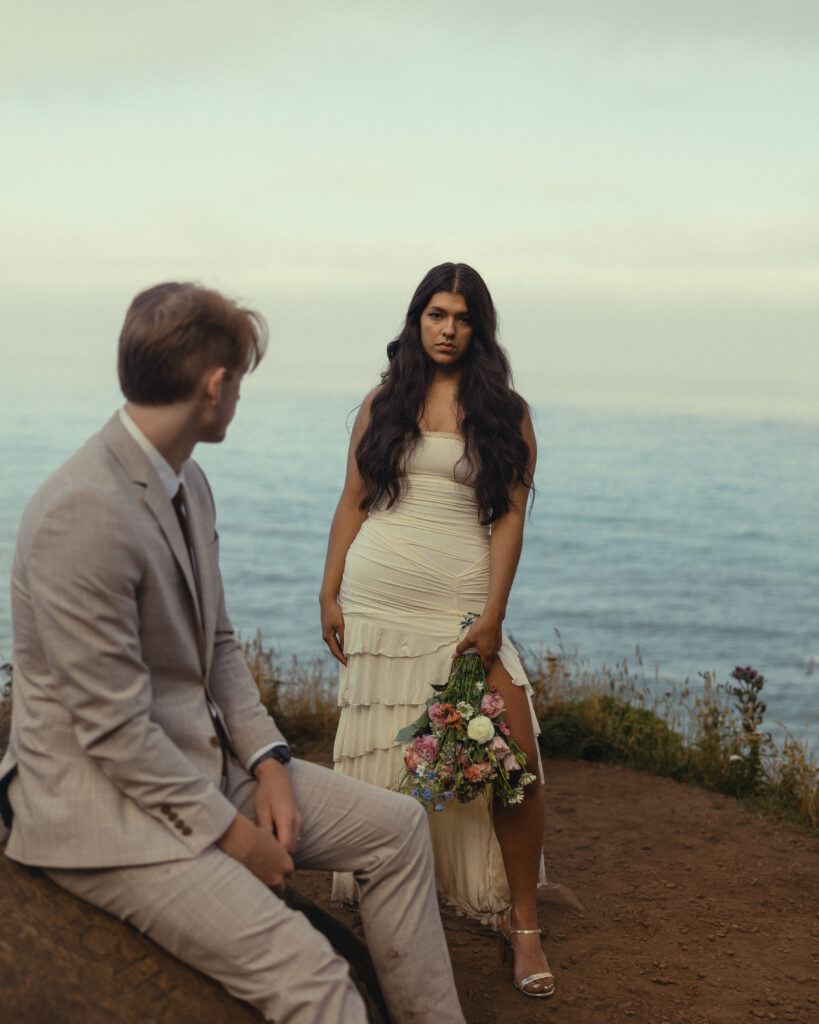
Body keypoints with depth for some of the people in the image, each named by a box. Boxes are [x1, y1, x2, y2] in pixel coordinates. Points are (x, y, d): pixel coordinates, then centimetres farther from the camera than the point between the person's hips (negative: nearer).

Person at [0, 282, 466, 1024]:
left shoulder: (188, 482, 6)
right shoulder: (85, 513, -25)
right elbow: (114, 728, -24)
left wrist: (266, 759, 1)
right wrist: (229, 832, -15)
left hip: (202, 764, 10)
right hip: (104, 806, -10)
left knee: (396, 827, 9)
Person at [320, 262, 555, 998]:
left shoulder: (505, 412, 6)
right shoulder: (382, 404, 11)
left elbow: (510, 516, -1)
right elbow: (352, 503, 11)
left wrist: (494, 615, -10)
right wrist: (329, 596, 3)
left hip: (463, 602, -1)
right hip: (374, 598, 2)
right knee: (377, 753, 4)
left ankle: (523, 923, 3)